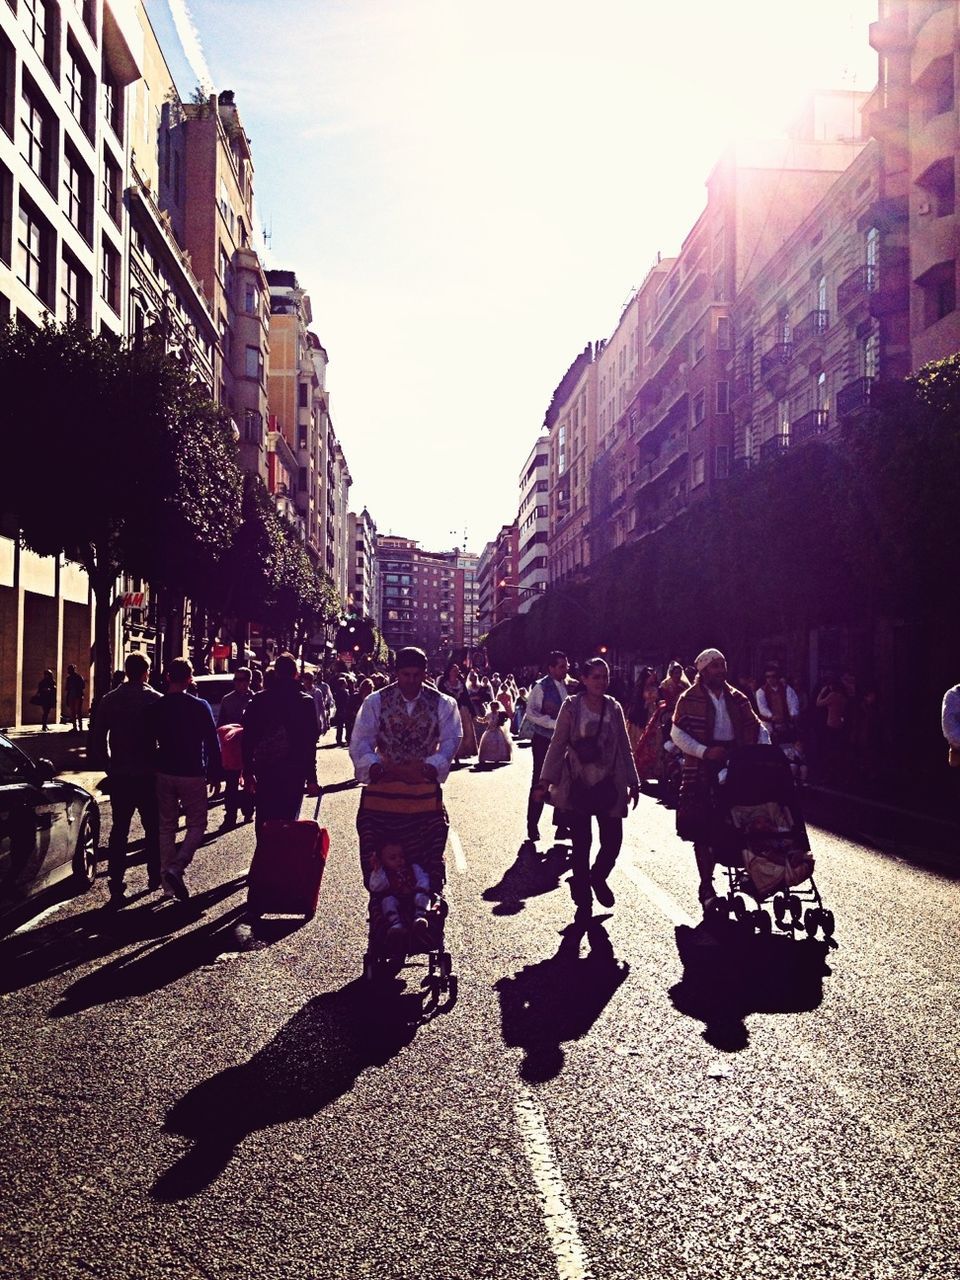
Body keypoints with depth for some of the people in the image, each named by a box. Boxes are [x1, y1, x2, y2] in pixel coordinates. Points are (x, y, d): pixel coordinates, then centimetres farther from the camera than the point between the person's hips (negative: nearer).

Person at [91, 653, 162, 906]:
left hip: (118, 776, 2)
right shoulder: (156, 700, -8)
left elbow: (98, 737, 5)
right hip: (148, 775, -2)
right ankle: (154, 876, 24)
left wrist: (109, 765, 15)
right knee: (153, 828, 14)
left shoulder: (109, 700, 2)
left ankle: (116, 887, 0)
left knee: (119, 829, 6)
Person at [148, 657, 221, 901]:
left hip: (164, 773, 4)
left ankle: (167, 876, 16)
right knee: (196, 825, 6)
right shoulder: (199, 706, -9)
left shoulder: (156, 707, 0)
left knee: (166, 826, 14)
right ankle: (176, 868, -14)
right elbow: (213, 743, -7)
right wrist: (215, 771, 3)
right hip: (192, 775, -4)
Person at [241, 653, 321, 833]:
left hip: (264, 771, 2)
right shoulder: (306, 702, -4)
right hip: (294, 771, -2)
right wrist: (311, 778, -1)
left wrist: (248, 772, 11)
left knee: (264, 820, 11)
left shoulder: (259, 700, 2)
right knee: (288, 820, 3)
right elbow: (311, 743, -5)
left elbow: (248, 738, 4)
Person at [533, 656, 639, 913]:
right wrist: (545, 780, -6)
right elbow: (557, 745, -2)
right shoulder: (571, 706, -4)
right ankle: (583, 900, 20)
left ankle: (598, 878, 31)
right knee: (581, 844, 4)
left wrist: (633, 782, 10)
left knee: (613, 841, 0)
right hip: (578, 786, -2)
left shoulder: (614, 707, 5)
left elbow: (624, 747, 11)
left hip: (609, 786, 3)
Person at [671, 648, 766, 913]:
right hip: (702, 772, -3)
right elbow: (677, 732, -6)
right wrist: (705, 751, -16)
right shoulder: (690, 698, 0)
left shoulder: (737, 698, 12)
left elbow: (757, 727, 16)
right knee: (703, 831, 1)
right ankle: (706, 886, 11)